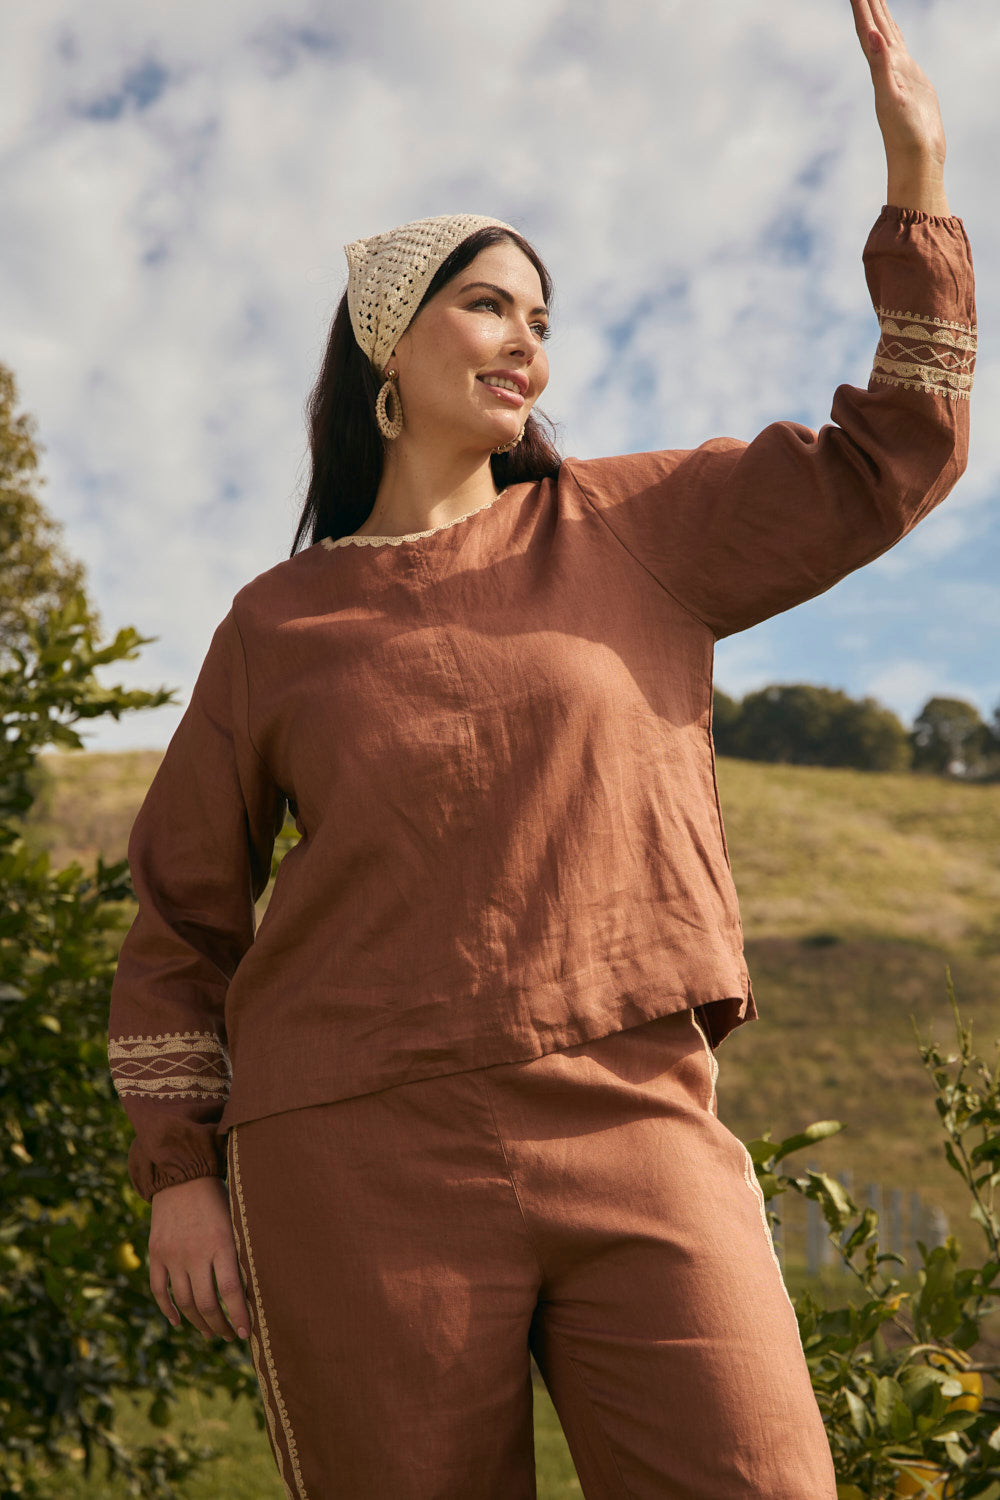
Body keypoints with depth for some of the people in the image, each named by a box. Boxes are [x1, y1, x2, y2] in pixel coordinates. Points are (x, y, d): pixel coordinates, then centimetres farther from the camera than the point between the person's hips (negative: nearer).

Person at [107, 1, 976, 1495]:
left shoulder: (626, 532, 13)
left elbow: (891, 457, 13)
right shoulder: (278, 627, 10)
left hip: (635, 1132, 1)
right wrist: (180, 1173, 6)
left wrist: (916, 175, 9)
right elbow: (184, 923, 14)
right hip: (364, 1161, 0)